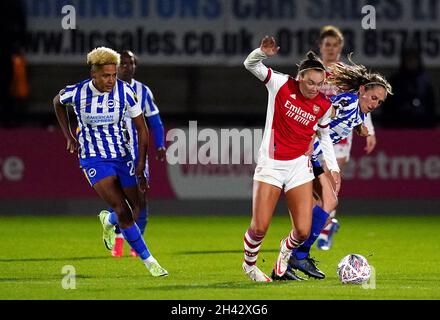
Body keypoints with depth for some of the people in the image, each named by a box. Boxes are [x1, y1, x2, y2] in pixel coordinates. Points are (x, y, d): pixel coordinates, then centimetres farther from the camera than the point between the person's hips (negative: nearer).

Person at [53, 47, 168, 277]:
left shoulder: (124, 91, -12)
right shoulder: (76, 93, -13)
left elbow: (141, 129, -4)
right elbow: (58, 102, 12)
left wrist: (141, 164, -10)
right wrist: (69, 137, 10)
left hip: (122, 156, 2)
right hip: (94, 160, -2)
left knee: (135, 212, 2)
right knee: (122, 211, -16)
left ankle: (108, 221, 38)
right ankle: (148, 260, -4)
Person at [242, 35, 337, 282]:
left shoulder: (323, 106, -1)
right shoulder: (281, 84, -7)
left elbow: (325, 134, 16)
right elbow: (251, 65, -11)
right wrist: (263, 52, -32)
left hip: (299, 166, 2)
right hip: (271, 164, -2)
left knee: (303, 231, -6)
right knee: (260, 228, -8)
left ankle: (283, 263, 28)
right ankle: (249, 263, 24)